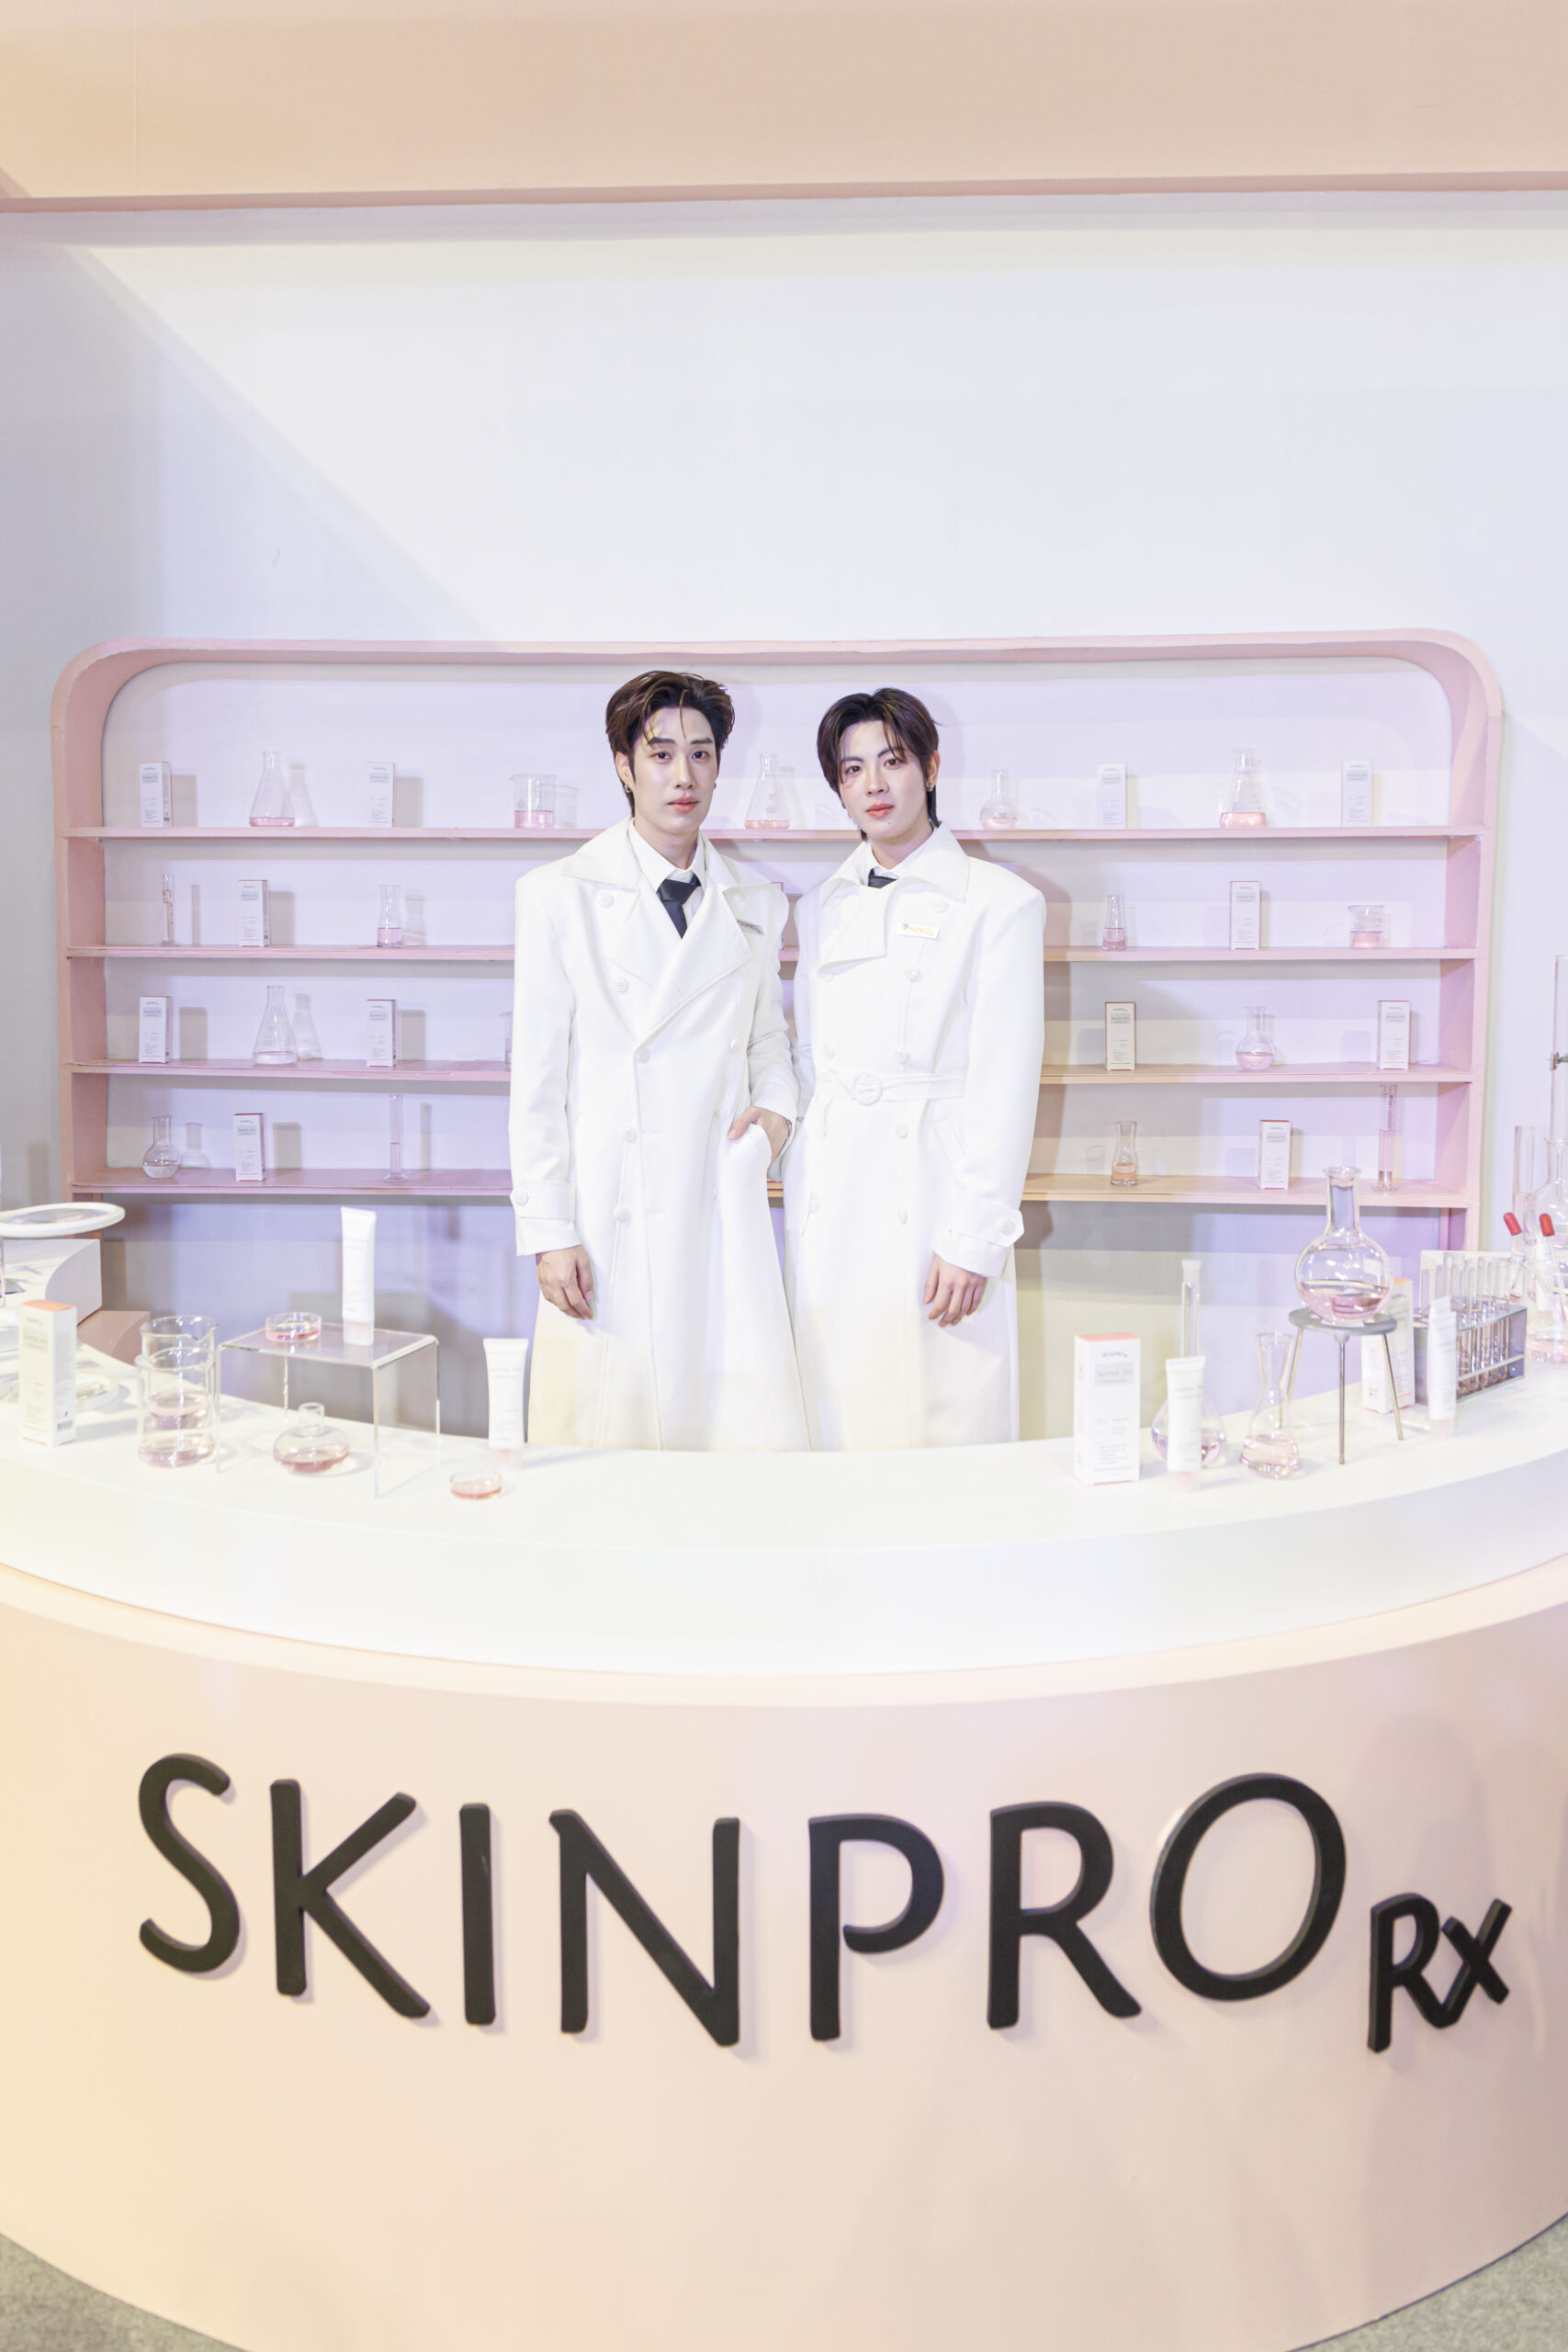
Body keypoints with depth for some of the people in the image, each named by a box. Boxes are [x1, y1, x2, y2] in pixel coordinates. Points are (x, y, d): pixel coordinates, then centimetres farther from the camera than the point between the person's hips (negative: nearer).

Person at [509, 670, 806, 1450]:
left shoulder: (756, 904, 13)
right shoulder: (559, 895, 2)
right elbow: (536, 1079, 0)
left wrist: (778, 1102, 1)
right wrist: (548, 1233, -6)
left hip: (725, 1212, 3)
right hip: (609, 1223, -3)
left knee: (759, 1454, 0)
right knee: (606, 1460, 0)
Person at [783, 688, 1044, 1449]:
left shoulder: (998, 902, 0)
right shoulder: (821, 908, 15)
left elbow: (1004, 1086, -5)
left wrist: (973, 1241, -11)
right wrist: (799, 1207, 10)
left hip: (932, 1203, -4)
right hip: (829, 1210, 4)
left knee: (940, 1436, -2)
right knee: (835, 1429, 7)